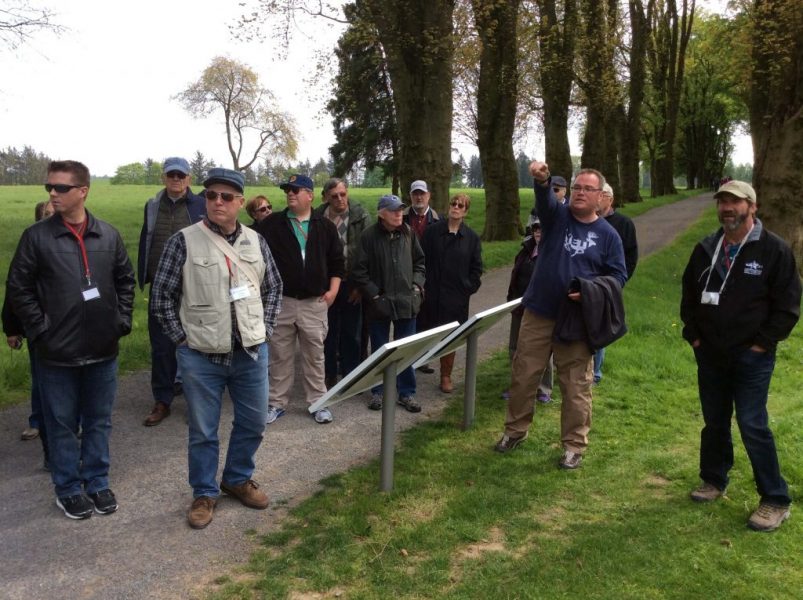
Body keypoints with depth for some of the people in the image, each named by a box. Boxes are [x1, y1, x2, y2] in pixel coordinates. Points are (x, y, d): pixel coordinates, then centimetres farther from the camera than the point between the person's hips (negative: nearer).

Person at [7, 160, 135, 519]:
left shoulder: (108, 235, 1)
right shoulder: (37, 236, -7)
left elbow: (125, 280, 12)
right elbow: (18, 288, -3)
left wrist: (122, 321, 4)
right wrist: (40, 330, -8)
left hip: (103, 350, 3)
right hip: (57, 353, -2)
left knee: (99, 422, 15)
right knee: (62, 425, 10)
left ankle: (97, 482, 31)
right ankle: (68, 489, 26)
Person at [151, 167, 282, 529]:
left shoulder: (255, 242, 4)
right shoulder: (184, 241, -8)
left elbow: (273, 288, 14)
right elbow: (162, 296, -3)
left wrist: (265, 329, 6)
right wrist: (182, 339, -5)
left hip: (252, 353, 4)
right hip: (202, 356, -3)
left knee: (253, 423, 15)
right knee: (203, 431, 9)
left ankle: (238, 479, 37)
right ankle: (204, 493, 28)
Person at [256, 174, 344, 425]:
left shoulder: (326, 226, 6)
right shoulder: (271, 224, 2)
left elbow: (337, 261, 10)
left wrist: (333, 289, 1)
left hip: (315, 302, 1)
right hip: (281, 301, 0)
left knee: (314, 355, 8)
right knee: (281, 355, 8)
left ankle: (318, 402, 18)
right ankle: (277, 402, 19)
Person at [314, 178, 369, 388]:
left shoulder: (360, 217, -7)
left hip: (351, 283, -1)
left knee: (352, 333, 9)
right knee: (328, 332, 11)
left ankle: (350, 375, 22)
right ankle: (329, 375, 24)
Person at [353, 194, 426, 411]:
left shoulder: (408, 233, 3)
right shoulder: (369, 236, -8)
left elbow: (419, 262, 13)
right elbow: (360, 271, -7)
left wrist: (417, 285, 1)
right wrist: (374, 295, -9)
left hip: (406, 302, 3)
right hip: (380, 303, -2)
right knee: (379, 350, 11)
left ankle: (406, 393, 20)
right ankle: (378, 391, 25)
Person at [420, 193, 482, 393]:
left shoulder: (471, 237, 5)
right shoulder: (433, 231, 1)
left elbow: (476, 267, 9)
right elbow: (423, 259, 1)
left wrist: (471, 287, 0)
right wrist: (423, 285, -4)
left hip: (457, 295, 0)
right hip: (433, 293, 0)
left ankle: (446, 376, 15)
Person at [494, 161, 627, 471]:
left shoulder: (608, 234, 2)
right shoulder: (557, 215, 2)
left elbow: (618, 276, 3)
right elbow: (545, 199, -20)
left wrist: (590, 292, -15)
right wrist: (542, 180, -44)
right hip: (538, 312, 1)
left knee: (575, 385, 5)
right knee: (523, 375, 9)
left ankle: (574, 445, 20)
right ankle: (515, 430, 28)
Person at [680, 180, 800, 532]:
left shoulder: (774, 250, -8)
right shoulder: (706, 249, 8)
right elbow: (689, 296, 16)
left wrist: (762, 343, -10)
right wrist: (693, 335, 8)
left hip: (751, 358, -5)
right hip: (709, 355, 5)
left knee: (752, 426, -7)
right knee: (714, 422, 15)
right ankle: (714, 481, 33)